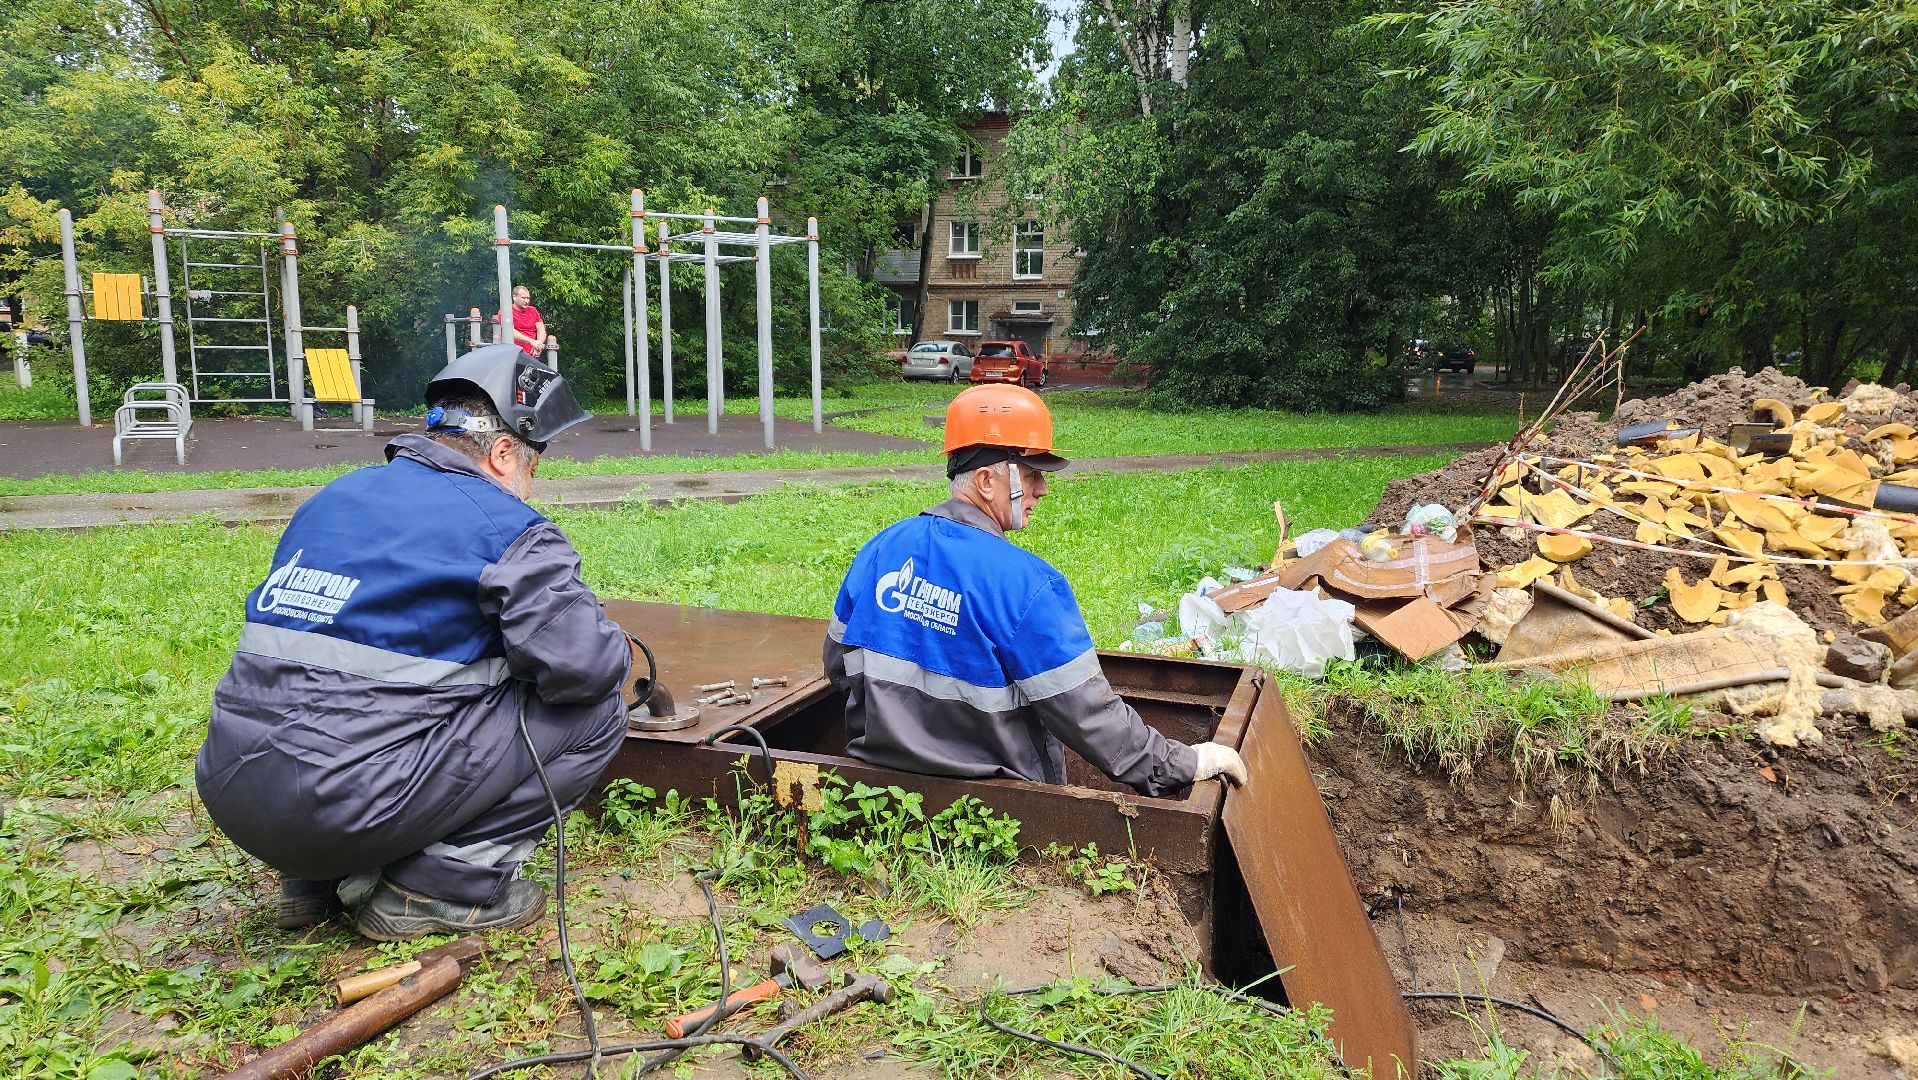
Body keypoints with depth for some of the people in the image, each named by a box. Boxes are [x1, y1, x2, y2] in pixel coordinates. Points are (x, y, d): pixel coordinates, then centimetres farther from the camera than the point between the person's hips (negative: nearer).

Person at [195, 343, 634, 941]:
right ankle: (442, 885, 0)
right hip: (352, 799, -8)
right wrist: (619, 650, 6)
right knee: (594, 709, -1)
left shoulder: (335, 495, 16)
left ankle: (317, 878, 21)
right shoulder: (505, 527, -8)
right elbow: (582, 665, -17)